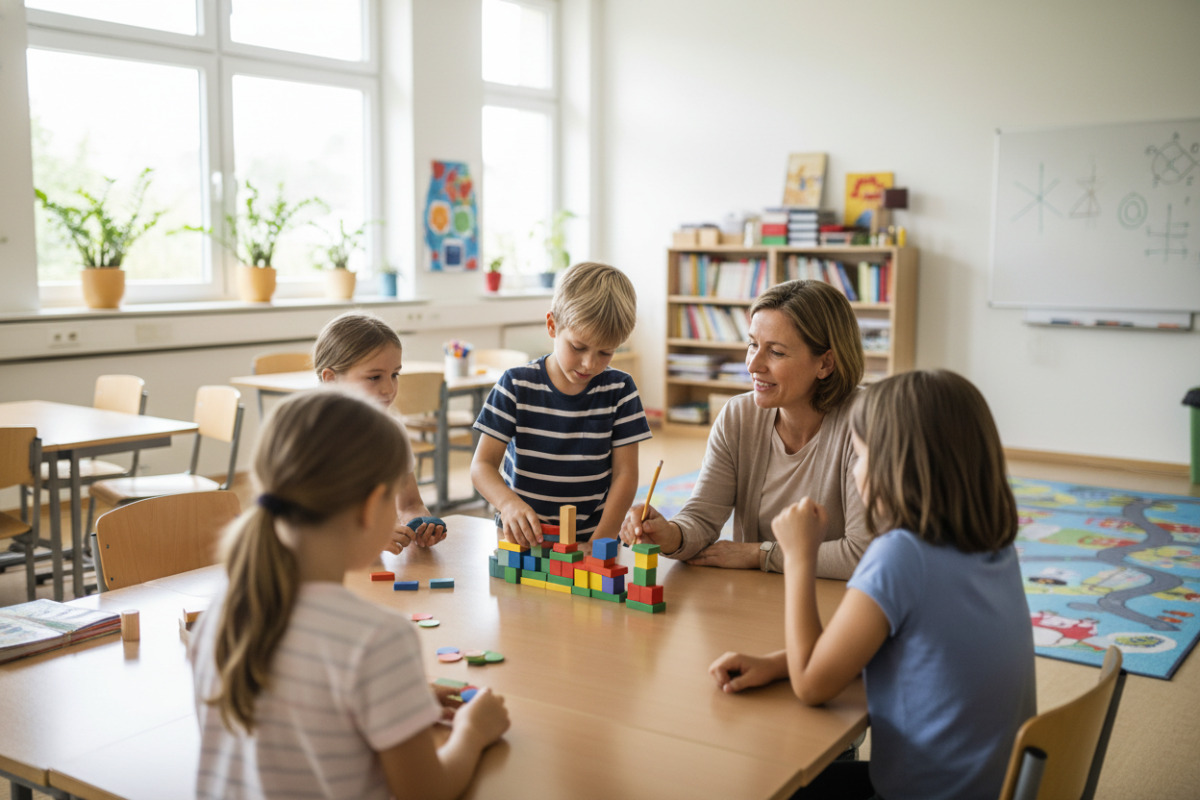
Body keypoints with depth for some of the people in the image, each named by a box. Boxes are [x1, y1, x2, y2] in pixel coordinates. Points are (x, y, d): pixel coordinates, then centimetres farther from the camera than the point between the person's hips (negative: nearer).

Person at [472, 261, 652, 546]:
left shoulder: (619, 390, 1)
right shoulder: (517, 386, -1)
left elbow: (625, 473, 1)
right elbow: (483, 464, -3)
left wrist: (602, 541, -11)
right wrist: (509, 503, -24)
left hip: (589, 539, 0)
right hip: (521, 537, 0)